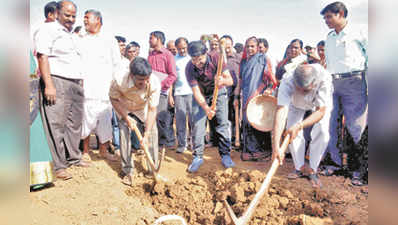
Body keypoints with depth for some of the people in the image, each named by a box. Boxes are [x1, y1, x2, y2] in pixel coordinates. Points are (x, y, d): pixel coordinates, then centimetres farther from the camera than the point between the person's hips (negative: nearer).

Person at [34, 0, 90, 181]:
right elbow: (42, 57, -11)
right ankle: (59, 166, -1)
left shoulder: (72, 35, 23)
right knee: (57, 124, -6)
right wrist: (49, 85, -20)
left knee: (75, 123, 11)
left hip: (76, 84, 8)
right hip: (57, 83, -8)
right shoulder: (48, 29, -2)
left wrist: (81, 83, 17)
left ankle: (73, 158, 22)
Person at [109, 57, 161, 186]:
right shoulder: (119, 81, -38)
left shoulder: (155, 83, -36)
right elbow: (113, 99, -16)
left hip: (143, 109, 1)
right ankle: (127, 171, -2)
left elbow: (152, 110, -30)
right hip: (124, 109, -1)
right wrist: (126, 118, -22)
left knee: (152, 133, -8)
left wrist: (146, 135, -33)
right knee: (124, 133, -16)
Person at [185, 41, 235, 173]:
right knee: (198, 125, -7)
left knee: (223, 123, -6)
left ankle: (225, 155, 5)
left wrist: (223, 81, -52)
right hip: (201, 95, 0)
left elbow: (230, 80, -27)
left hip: (219, 92, 0)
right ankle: (197, 157, 5)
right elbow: (196, 92, -27)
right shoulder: (189, 68, -26)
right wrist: (206, 108, -44)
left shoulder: (215, 57, -27)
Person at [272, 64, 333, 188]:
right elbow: (281, 112, -50)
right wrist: (276, 146, -58)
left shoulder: (324, 78, -42)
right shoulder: (287, 83, -42)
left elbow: (321, 111, -37)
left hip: (321, 103, -1)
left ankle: (313, 170, 0)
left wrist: (299, 125, -52)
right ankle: (299, 167, 8)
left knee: (322, 131, -17)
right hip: (296, 104, 1)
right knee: (291, 131, -12)